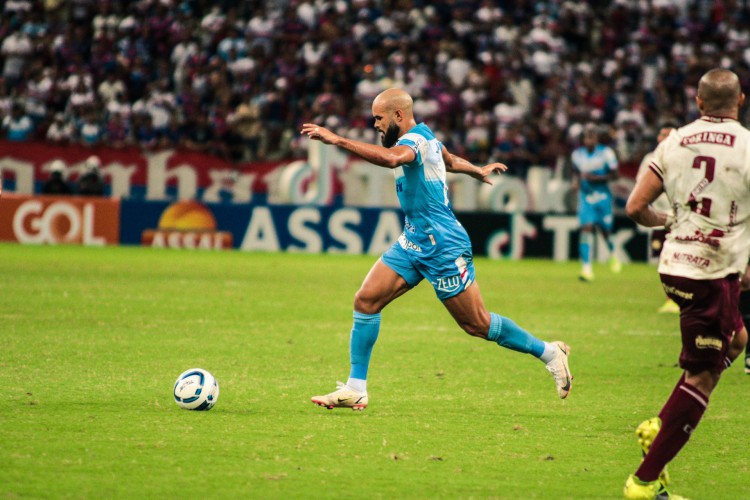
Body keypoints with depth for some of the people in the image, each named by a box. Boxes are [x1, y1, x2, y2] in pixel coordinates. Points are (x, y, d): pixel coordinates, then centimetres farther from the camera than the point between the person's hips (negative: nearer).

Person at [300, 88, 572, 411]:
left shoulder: (415, 139, -18)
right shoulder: (425, 137, 12)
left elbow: (392, 158, -43)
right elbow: (450, 161, 33)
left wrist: (337, 140, -46)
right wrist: (477, 171, 55)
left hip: (443, 247, -10)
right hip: (413, 242, 10)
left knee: (477, 325, -1)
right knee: (366, 300, -4)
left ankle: (550, 353, 16)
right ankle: (355, 389, -3)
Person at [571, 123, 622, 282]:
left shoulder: (606, 153, -10)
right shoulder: (577, 154, 2)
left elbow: (614, 175, -9)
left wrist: (595, 177, -21)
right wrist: (576, 180, -5)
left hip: (603, 196, -2)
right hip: (585, 197, 2)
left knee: (606, 230, 9)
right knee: (586, 229, -13)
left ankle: (612, 254, 44)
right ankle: (586, 268, -16)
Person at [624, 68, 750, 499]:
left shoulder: (674, 144, 2)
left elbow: (636, 208, 3)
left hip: (674, 265, 6)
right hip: (716, 273, -6)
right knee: (703, 376, 2)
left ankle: (660, 426, 18)